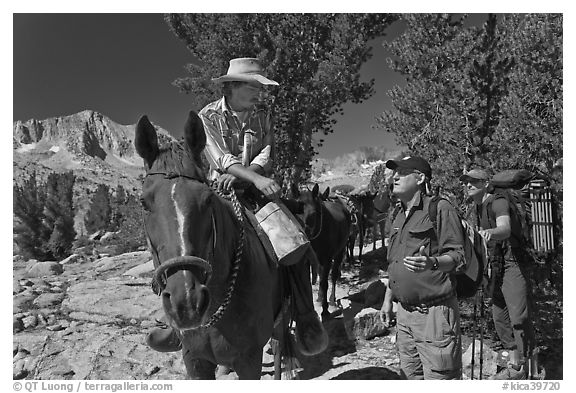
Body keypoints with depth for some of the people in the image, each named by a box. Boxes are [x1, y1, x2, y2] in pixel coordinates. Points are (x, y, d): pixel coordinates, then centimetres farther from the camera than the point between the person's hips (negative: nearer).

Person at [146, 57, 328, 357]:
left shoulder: (262, 116, 8)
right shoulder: (208, 117, -1)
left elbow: (267, 156, -3)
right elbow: (222, 159, -14)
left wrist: (238, 175, -22)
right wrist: (256, 177, -30)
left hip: (256, 189, 1)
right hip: (218, 190, -1)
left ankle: (306, 320, -10)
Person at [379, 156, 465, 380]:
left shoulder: (440, 208, -9)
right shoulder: (399, 216, 15)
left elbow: (458, 256, -13)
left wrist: (432, 262, -33)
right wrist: (388, 300, 19)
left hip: (434, 312, -8)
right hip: (404, 312, 8)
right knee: (410, 376, 17)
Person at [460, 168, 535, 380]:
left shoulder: (498, 202, -16)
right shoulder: (475, 210, 10)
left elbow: (505, 229, -36)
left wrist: (491, 232, -54)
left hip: (513, 264, -9)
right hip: (495, 267, 9)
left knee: (519, 316, -9)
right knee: (499, 317, 12)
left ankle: (522, 366, 3)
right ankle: (513, 364, 24)